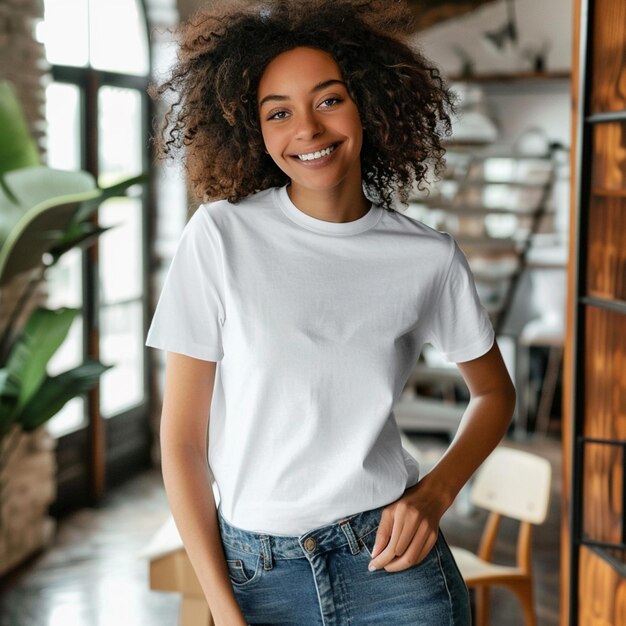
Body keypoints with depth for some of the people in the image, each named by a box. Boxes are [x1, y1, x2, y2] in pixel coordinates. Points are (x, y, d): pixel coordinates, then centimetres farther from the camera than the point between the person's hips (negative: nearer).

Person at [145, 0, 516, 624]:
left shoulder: (429, 257, -5)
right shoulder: (219, 236, -10)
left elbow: (494, 393, 11)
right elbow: (182, 439, -7)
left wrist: (434, 494, -5)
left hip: (391, 560, 1)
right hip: (256, 575, 0)